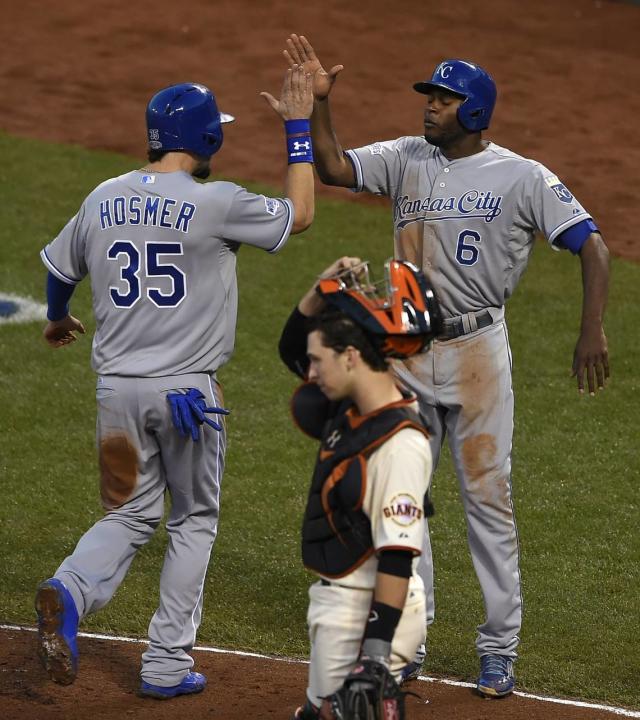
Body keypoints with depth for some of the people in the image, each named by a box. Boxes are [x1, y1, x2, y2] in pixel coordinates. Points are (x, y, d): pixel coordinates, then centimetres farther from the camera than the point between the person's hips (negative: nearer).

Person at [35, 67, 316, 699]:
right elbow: (299, 215, 2)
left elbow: (59, 268, 20)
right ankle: (167, 665, 10)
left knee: (130, 515, 14)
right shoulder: (215, 204, -12)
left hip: (117, 388, 4)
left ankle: (69, 592, -16)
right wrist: (298, 127, 10)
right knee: (193, 521, 12)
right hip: (186, 388, -4)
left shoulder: (103, 199, 4)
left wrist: (57, 320, 41)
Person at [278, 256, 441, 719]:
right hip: (337, 596, 10)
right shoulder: (348, 407, 5)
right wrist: (325, 290, 2)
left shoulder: (400, 444, -22)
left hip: (369, 611, -10)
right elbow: (293, 346, 20)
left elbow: (397, 555, -24)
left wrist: (376, 649, -26)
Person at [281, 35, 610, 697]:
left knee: (487, 497, -2)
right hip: (407, 352, 5)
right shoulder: (406, 160, 6)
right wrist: (318, 102, -14)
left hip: (477, 350, -4)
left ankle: (499, 649, 6)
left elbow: (591, 244, -12)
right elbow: (333, 168, -2)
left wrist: (593, 330, -23)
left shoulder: (521, 177, -8)